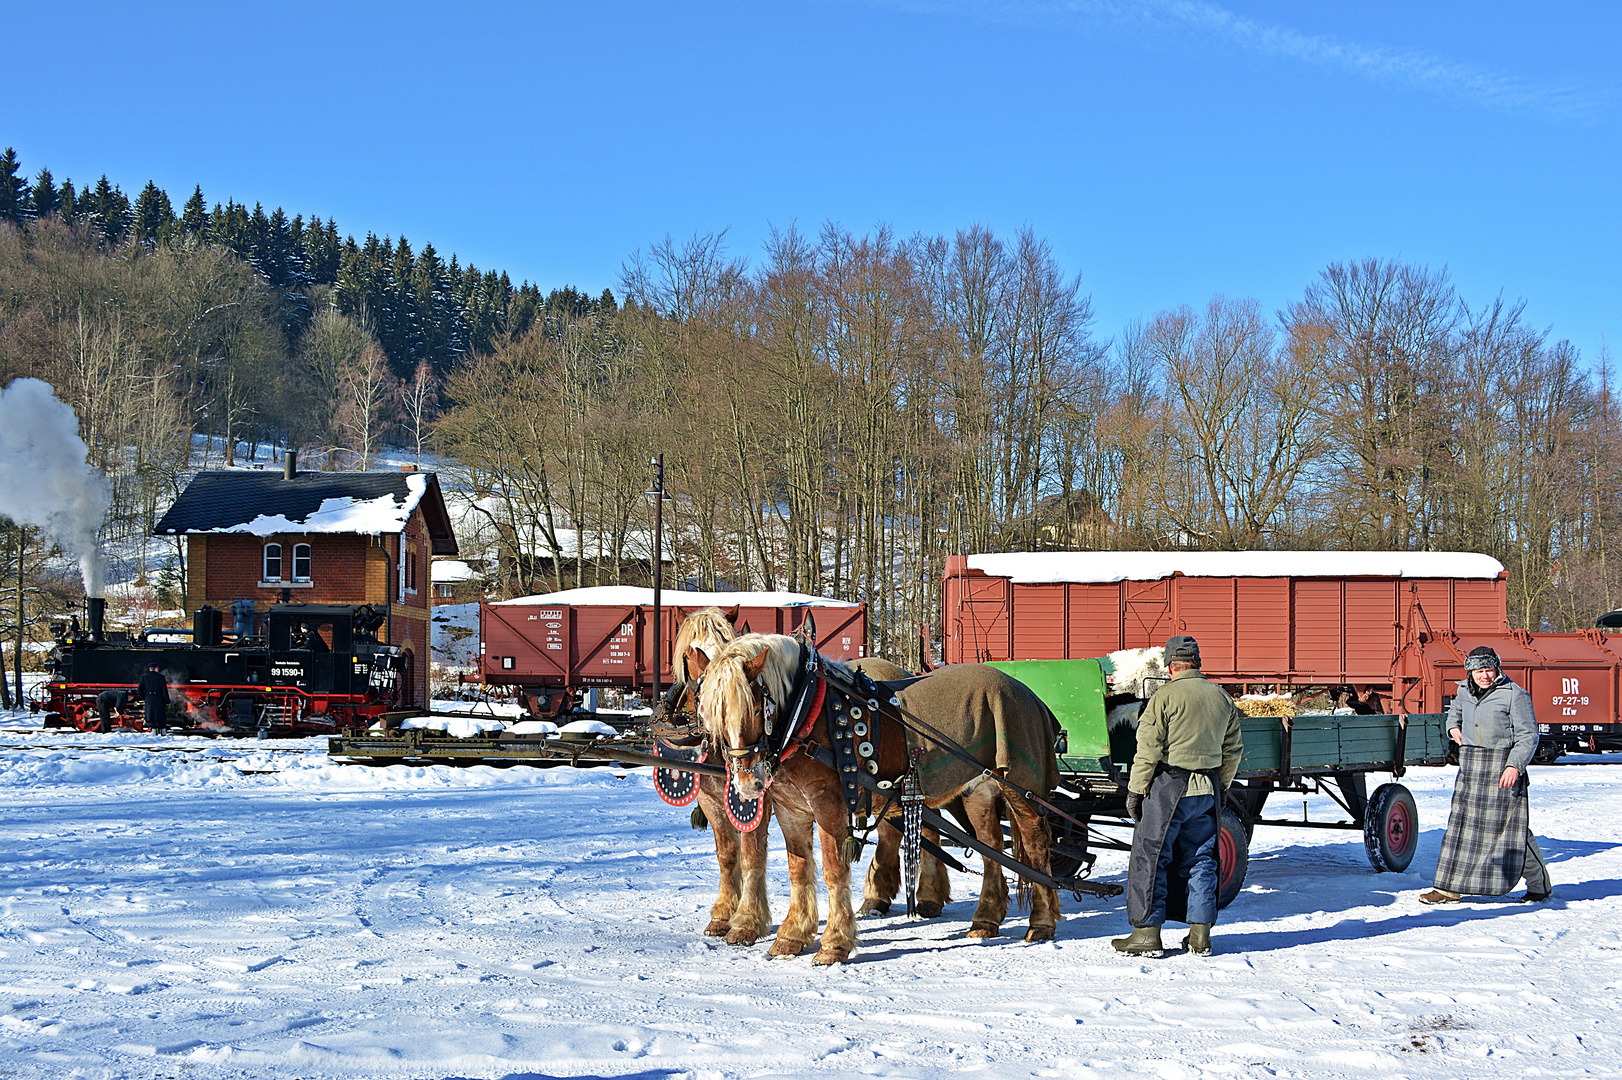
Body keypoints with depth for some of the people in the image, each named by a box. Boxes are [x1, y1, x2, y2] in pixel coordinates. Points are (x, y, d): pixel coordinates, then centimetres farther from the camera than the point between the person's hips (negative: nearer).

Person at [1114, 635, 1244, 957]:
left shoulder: (1165, 697, -10)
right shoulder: (1222, 698, 9)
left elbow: (1148, 750, -12)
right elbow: (1232, 752, 15)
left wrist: (1135, 790, -4)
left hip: (1168, 787, -6)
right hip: (1207, 791, 6)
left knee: (1150, 857, 2)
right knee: (1201, 859, 13)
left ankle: (1147, 933, 1)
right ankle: (1200, 934, 12)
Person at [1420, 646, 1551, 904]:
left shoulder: (1514, 695, -9)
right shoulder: (1465, 691, 12)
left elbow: (1528, 736, -11)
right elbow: (1455, 710, 36)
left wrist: (1515, 766, -23)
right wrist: (1453, 726, 15)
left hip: (1503, 769, -6)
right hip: (1470, 770, 6)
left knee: (1511, 828, -3)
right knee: (1461, 825, 6)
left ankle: (1540, 885, 13)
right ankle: (1448, 888, 10)